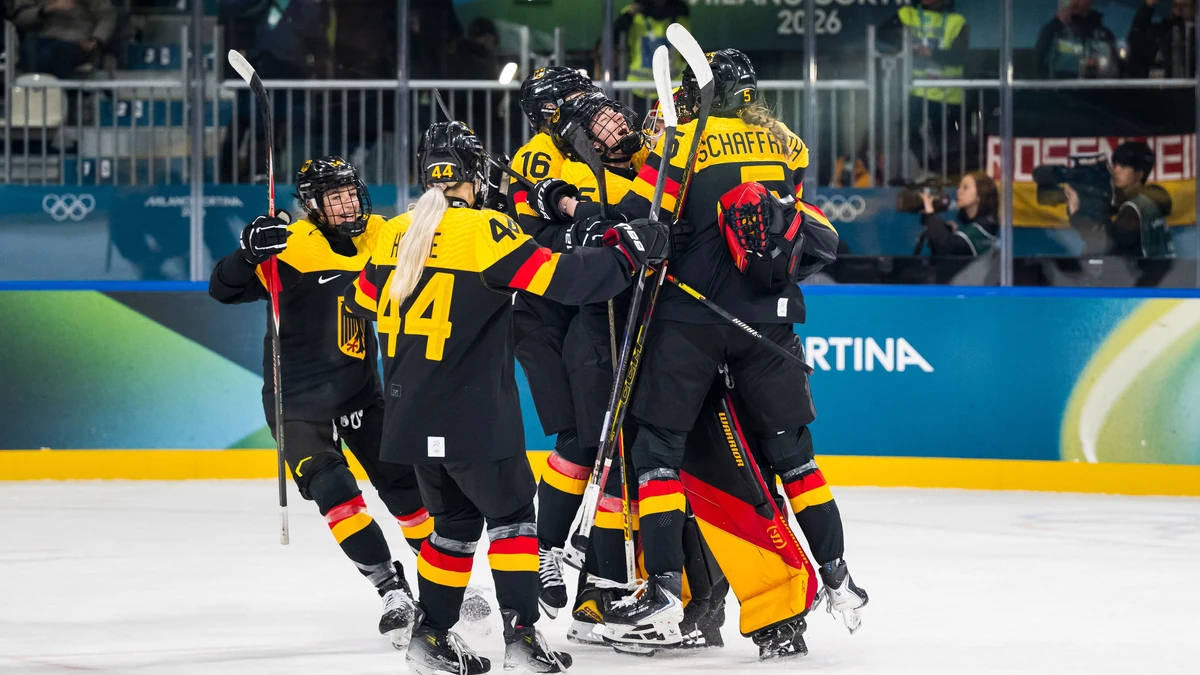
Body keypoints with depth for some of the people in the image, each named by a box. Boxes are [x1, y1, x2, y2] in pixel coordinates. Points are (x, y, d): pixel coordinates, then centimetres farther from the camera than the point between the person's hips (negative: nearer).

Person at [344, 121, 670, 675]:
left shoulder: (394, 235, 5)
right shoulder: (484, 232, -13)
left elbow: (362, 303, 20)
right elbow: (562, 278, -18)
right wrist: (625, 253, -5)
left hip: (412, 415, 6)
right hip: (472, 416, -6)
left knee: (455, 516, 20)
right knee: (509, 511, 7)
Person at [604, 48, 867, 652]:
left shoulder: (685, 142, -5)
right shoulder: (787, 145, 10)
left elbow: (636, 222, -9)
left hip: (692, 316, -4)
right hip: (768, 318, 4)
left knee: (659, 444, 2)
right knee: (789, 446, 15)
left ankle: (664, 588, -7)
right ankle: (836, 576, 17)